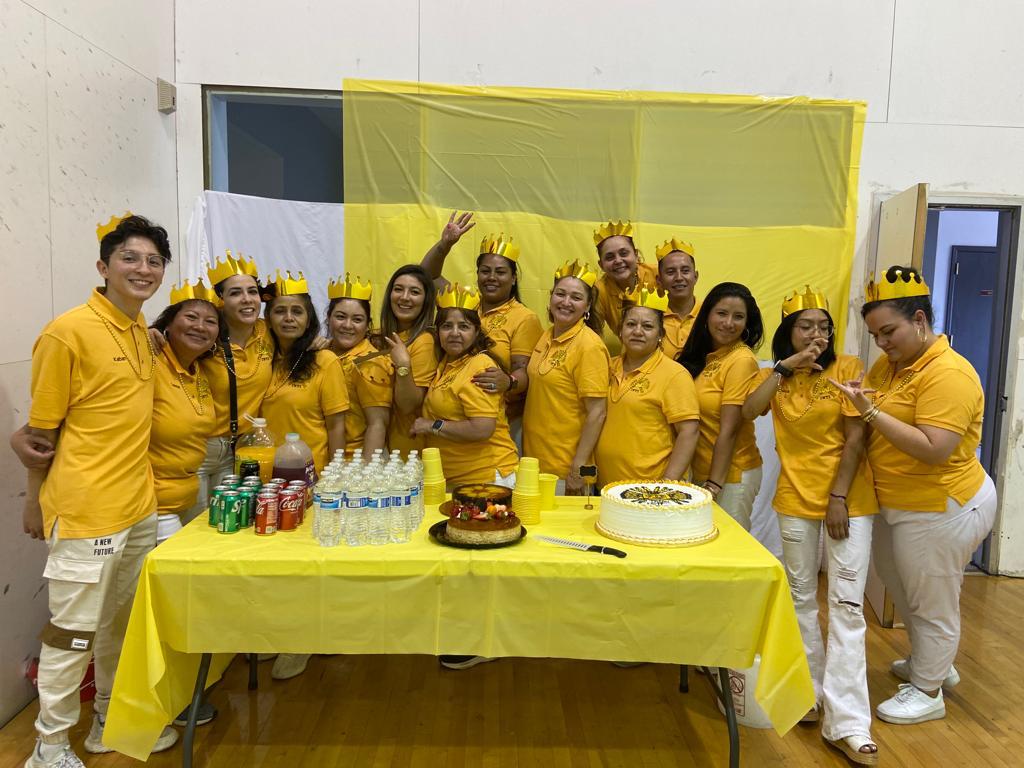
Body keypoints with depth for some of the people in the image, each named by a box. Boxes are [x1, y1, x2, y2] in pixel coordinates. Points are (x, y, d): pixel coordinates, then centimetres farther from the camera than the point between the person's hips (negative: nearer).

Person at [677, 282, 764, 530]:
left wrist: (714, 485, -17)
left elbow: (728, 430, -18)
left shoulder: (742, 360, -16)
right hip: (699, 470, 7)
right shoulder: (700, 355, 5)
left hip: (731, 475, -7)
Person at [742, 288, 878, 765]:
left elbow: (855, 438, -9)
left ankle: (846, 723, 0)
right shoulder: (775, 375, 6)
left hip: (849, 498, -3)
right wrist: (785, 367, -16)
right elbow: (749, 411, -13)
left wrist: (839, 497, -14)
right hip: (795, 497, 3)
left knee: (846, 605, -4)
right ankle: (810, 691, 26)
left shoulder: (847, 368, -4)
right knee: (801, 598, 11)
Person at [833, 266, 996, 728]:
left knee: (932, 604, 9)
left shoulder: (948, 374, -23)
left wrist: (870, 411, -31)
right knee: (903, 588, 25)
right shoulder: (889, 363, 4)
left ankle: (927, 692, 29)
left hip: (941, 510, -9)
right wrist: (855, 396, -9)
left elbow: (934, 449, -31)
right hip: (901, 504, 9)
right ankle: (933, 663, 48)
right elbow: (868, 408, 12)